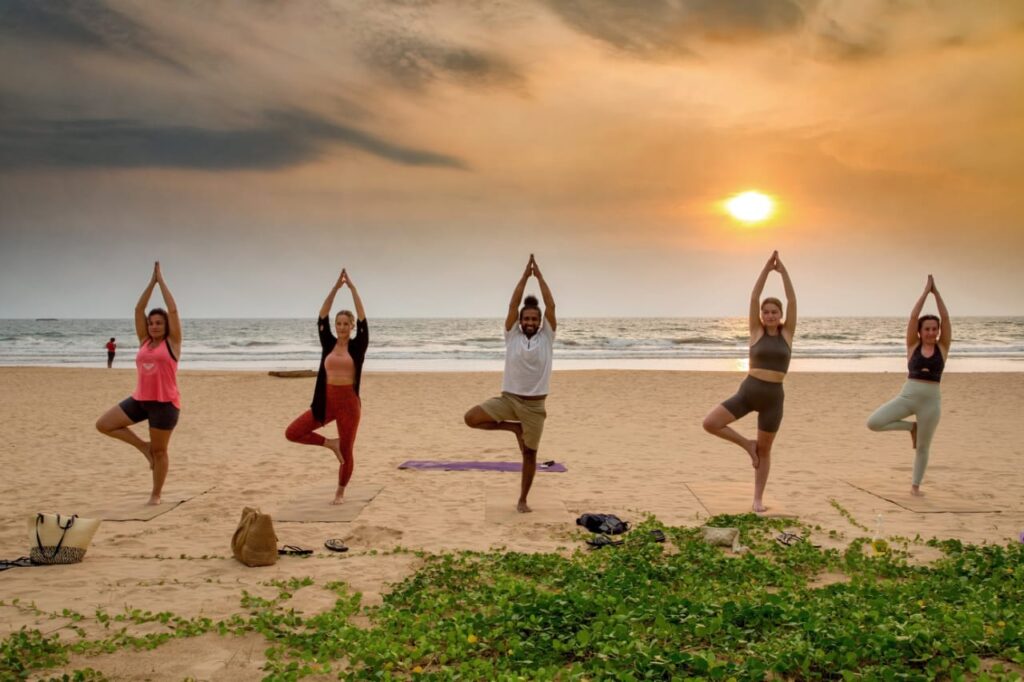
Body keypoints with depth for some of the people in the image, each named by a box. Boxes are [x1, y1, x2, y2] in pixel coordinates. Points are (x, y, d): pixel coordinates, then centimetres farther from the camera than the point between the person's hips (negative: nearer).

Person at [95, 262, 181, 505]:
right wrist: (152, 281, 4)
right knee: (103, 424, 0)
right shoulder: (144, 341, 10)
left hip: (165, 403, -6)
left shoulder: (172, 342, -3)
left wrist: (162, 280, -2)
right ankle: (143, 446, 14)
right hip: (140, 399, 6)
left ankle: (156, 495, 18)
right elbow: (138, 309, 7)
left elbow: (173, 310, -8)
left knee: (159, 451, 3)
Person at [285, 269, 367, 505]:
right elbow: (322, 317, -2)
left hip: (349, 402, -3)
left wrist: (352, 288, -11)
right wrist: (336, 287, -8)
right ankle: (330, 443, 11)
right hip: (326, 401, 3)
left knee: (347, 451, 5)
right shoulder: (328, 343, 5)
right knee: (292, 432, -7)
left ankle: (340, 491, 27)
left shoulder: (358, 346, -1)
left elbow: (362, 318, -9)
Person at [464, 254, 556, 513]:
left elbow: (551, 306, -6)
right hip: (508, 398, 1)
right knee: (471, 418, -17)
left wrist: (540, 276, -5)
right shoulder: (512, 335, 3)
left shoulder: (546, 337, 2)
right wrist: (525, 276, -5)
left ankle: (523, 500, 21)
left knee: (530, 453, 6)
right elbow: (513, 305, -4)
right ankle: (514, 428, 4)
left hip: (534, 405, -1)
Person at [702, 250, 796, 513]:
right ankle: (747, 444, 8)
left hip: (773, 398, 0)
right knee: (709, 424, -15)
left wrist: (783, 271, -8)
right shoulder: (757, 332, 3)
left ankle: (758, 498, 20)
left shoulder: (787, 333, 5)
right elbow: (753, 298, -4)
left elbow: (792, 300, -3)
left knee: (764, 450, 7)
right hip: (747, 392, 0)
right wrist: (766, 269, -8)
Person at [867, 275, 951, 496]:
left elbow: (946, 318, -5)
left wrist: (936, 292, -4)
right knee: (873, 423, -15)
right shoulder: (913, 345, 3)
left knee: (923, 447, 7)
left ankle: (915, 485, 24)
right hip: (907, 396, 1)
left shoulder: (942, 347, 3)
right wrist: (925, 291, -4)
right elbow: (913, 317, -5)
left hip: (931, 400, 0)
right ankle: (911, 427, 9)